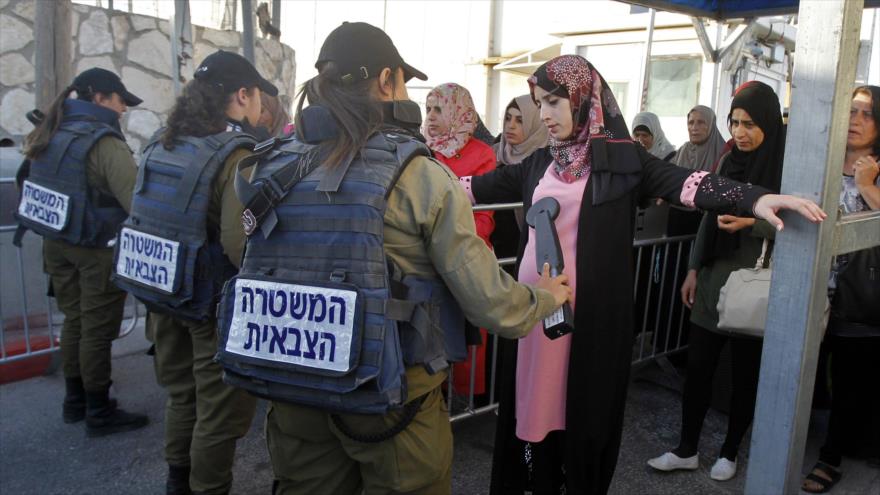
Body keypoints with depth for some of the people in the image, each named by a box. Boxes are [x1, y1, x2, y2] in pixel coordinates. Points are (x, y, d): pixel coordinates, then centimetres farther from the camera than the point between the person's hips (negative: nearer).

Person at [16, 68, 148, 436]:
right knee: (97, 329, 2)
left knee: (74, 321, 18)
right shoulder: (103, 142, -19)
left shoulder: (52, 133, 7)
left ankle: (75, 401, 31)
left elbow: (35, 182, 15)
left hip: (56, 243, 8)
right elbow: (137, 199, -26)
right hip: (97, 250, -8)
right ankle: (99, 413, 13)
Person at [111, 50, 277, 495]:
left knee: (183, 393, 26)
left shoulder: (163, 143, 4)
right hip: (216, 306, -8)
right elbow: (240, 245, -28)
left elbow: (147, 216, 11)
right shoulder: (236, 155, -20)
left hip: (163, 296, 8)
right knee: (221, 409, 9)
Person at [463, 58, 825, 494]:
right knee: (535, 401, 11)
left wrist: (755, 199, -30)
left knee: (584, 407, 7)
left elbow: (683, 182, -15)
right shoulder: (539, 163, 8)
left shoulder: (622, 159, -4)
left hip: (592, 311, -4)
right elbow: (482, 186, 16)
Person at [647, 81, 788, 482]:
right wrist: (693, 269, 10)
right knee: (697, 366, 7)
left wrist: (751, 222, -24)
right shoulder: (729, 162, 7)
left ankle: (729, 452, 28)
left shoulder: (786, 167, -10)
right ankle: (686, 450, 22)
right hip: (715, 279, 5)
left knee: (745, 373, 10)